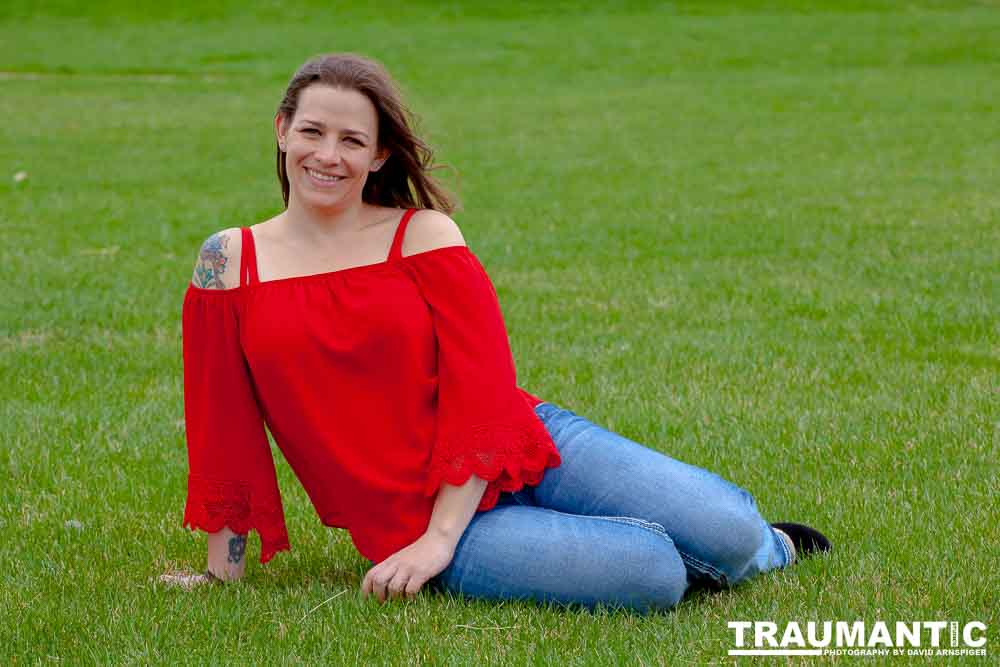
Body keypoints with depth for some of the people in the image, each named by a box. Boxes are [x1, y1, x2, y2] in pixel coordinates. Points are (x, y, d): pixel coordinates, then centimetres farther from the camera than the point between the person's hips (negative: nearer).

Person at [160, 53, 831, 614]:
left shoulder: (424, 234, 0)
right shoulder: (229, 260, 2)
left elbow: (482, 392, -6)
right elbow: (222, 427, 6)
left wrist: (439, 538, -15)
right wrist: (224, 567, 6)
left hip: (524, 446, 1)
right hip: (407, 517, -1)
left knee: (731, 539, -17)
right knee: (650, 577, -26)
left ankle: (766, 545, 21)